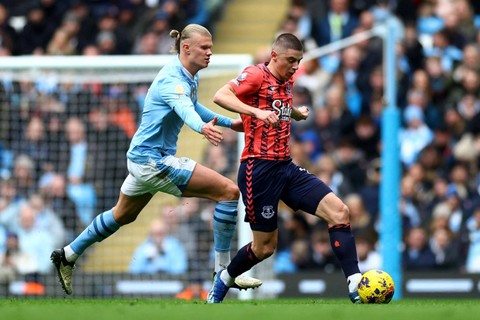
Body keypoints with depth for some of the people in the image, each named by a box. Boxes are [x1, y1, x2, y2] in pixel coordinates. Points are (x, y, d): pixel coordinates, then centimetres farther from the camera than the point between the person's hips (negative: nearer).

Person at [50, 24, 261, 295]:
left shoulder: (191, 78, 7)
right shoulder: (172, 80, -23)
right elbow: (182, 107, -46)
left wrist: (229, 122, 33)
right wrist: (203, 127, -66)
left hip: (143, 158, 10)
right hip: (153, 160, -10)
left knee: (123, 215, 30)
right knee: (229, 191, -17)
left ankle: (68, 255, 44)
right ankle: (224, 270, -12)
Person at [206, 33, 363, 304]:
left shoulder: (287, 82, 15)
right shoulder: (257, 75, -9)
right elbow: (220, 96, -24)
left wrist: (297, 113, 18)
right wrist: (256, 111, -35)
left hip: (286, 167, 8)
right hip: (259, 169, -8)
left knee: (338, 211, -10)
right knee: (265, 247, 0)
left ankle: (355, 283, -13)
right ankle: (222, 281, 27)